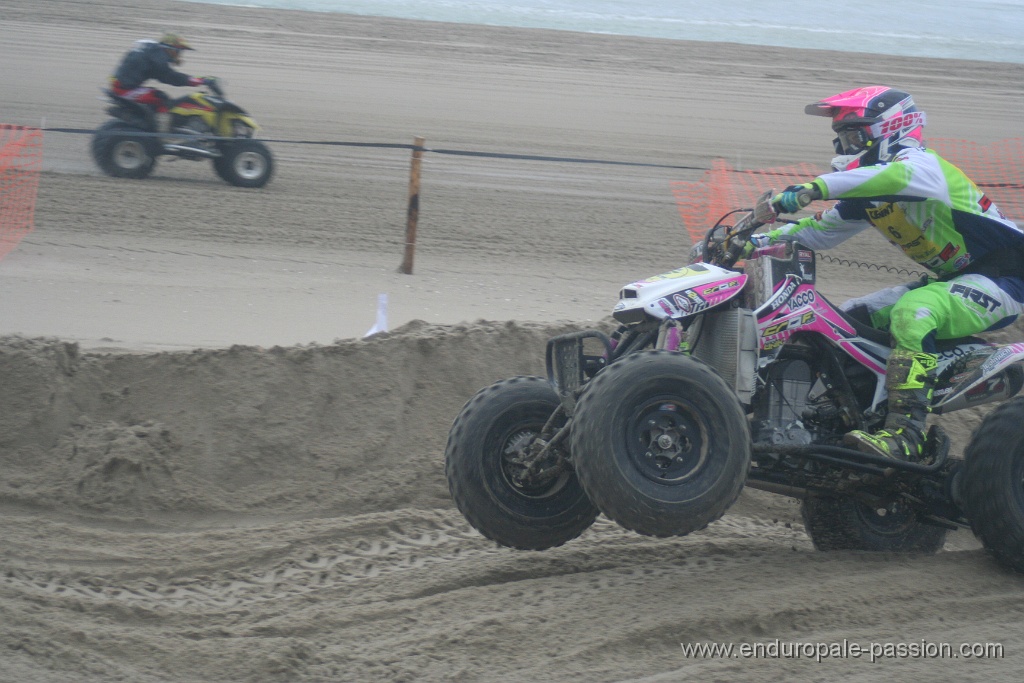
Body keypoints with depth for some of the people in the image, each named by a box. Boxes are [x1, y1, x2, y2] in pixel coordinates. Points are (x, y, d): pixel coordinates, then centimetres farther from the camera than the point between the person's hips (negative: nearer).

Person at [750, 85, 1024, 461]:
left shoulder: (921, 163, -18)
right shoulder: (865, 195, 12)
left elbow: (896, 174, -41)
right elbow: (819, 230, 18)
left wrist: (809, 189, -51)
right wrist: (754, 241, 5)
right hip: (951, 277, 10)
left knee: (912, 314, -35)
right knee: (850, 318, 6)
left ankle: (904, 435, -40)